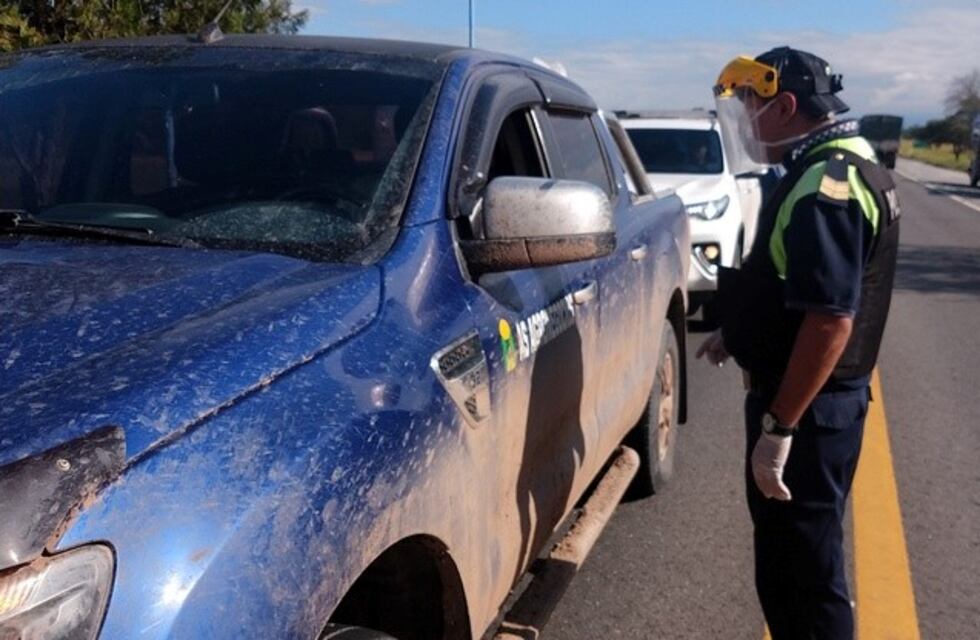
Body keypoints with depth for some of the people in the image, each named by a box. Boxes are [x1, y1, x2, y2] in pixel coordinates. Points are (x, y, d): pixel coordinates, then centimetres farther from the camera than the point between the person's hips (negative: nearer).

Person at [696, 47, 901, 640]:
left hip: (808, 403, -10)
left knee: (801, 567, 2)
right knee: (794, 553, 23)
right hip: (820, 395, 10)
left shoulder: (826, 185, -22)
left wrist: (778, 428, -26)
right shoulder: (841, 167, 12)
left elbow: (830, 319, -28)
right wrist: (738, 330, 21)